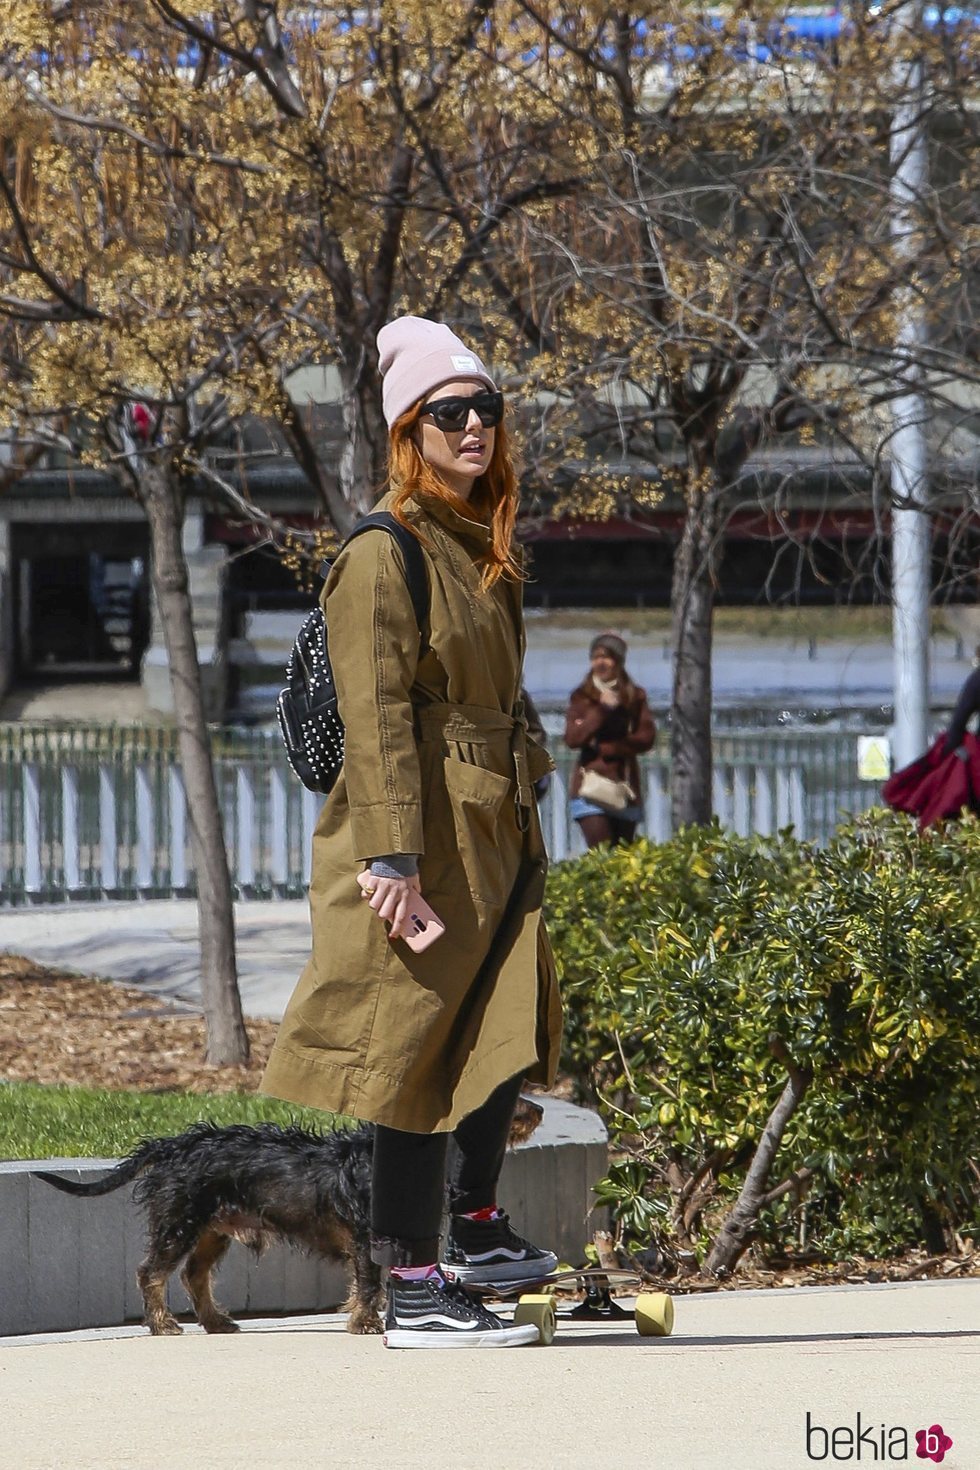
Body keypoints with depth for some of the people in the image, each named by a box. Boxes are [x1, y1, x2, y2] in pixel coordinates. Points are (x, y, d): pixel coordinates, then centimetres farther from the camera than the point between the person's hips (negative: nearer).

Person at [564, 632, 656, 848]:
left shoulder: (635, 697, 9)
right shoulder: (582, 697, 7)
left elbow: (647, 737, -2)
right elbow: (572, 739, -6)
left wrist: (605, 749, -9)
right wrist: (602, 710, -13)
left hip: (625, 787, 2)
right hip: (591, 785, -2)